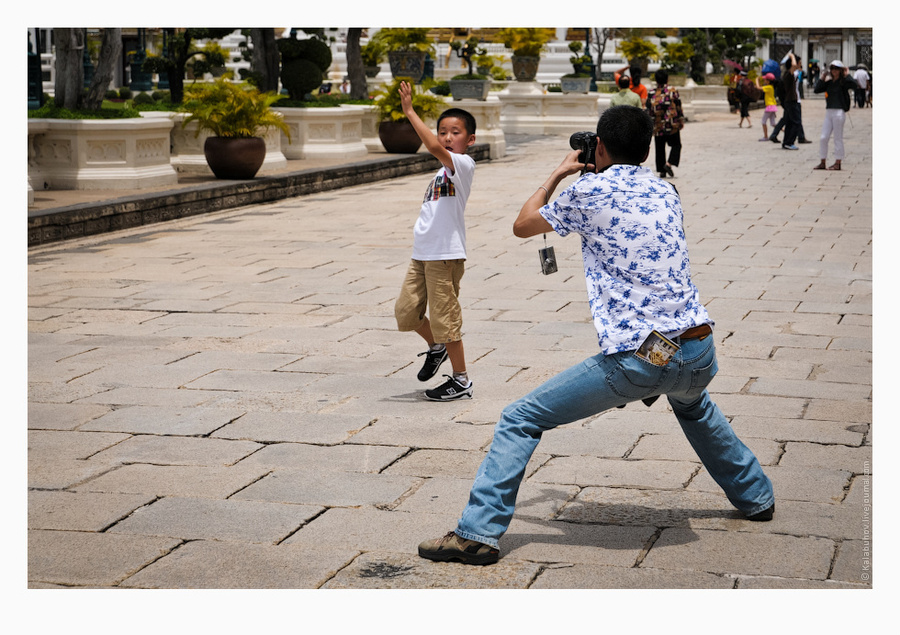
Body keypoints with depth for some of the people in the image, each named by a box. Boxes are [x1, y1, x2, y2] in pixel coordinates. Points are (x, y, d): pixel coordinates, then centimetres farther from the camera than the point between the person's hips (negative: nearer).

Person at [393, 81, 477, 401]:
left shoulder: (464, 164, -12)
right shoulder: (444, 169, 16)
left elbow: (433, 147, -29)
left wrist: (410, 112, -28)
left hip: (446, 255, -8)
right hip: (422, 253, 8)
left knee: (445, 319, -2)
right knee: (405, 311, 9)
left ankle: (461, 380, 10)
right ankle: (436, 348, 34)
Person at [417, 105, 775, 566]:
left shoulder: (589, 191, -1)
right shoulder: (665, 191, 15)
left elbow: (522, 226, 15)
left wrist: (559, 173, 28)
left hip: (637, 362, -6)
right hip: (699, 354, 6)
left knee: (520, 419, 4)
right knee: (693, 405, 42)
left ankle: (478, 534, -3)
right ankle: (756, 498, 50)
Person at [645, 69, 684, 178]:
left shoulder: (652, 94, -1)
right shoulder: (672, 91, -4)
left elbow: (649, 110, 0)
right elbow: (678, 107, -2)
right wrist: (681, 120, 9)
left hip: (658, 126, 2)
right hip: (672, 125, -2)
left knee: (660, 148, 9)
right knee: (676, 145, 12)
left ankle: (661, 171, 8)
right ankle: (669, 163, -8)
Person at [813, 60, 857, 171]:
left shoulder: (843, 82, -4)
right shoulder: (829, 82, 13)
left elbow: (854, 85, -22)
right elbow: (817, 90, 8)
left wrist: (846, 75, -14)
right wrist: (822, 78, 3)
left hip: (839, 112, -6)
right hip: (829, 112, 6)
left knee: (838, 138, 0)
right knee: (823, 138, 4)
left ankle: (838, 163, 6)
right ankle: (822, 163, 12)